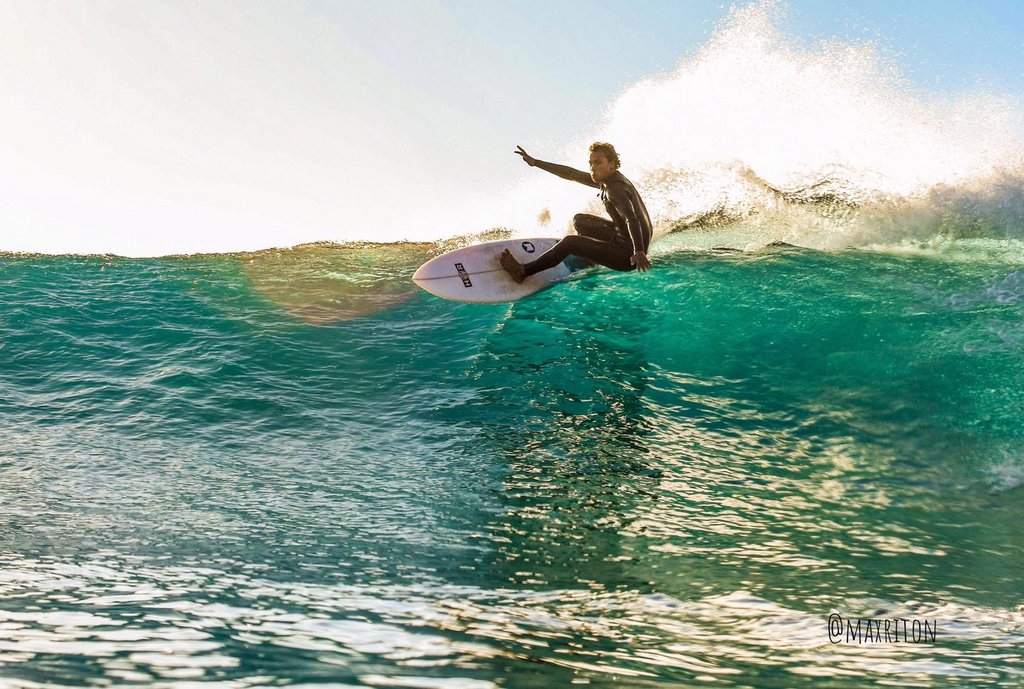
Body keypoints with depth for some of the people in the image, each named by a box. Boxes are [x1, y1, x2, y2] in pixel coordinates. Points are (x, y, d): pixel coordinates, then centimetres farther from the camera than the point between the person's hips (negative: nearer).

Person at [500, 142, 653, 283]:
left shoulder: (615, 189, -23)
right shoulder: (608, 179, 6)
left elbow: (631, 219, -37)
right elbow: (572, 174, 11)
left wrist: (639, 252, -50)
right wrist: (536, 162, 10)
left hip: (628, 255, -10)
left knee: (570, 242, -15)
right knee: (580, 220, 20)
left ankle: (523, 272, -8)